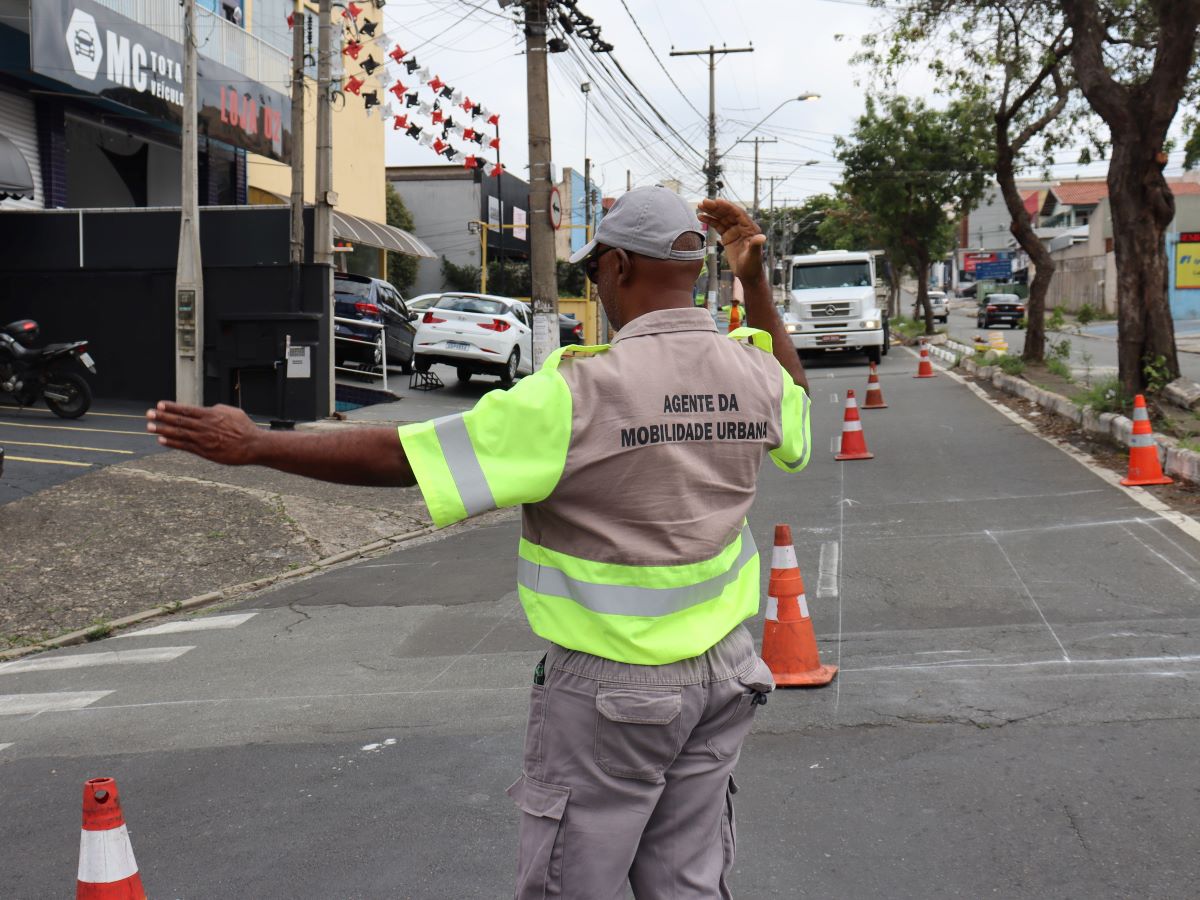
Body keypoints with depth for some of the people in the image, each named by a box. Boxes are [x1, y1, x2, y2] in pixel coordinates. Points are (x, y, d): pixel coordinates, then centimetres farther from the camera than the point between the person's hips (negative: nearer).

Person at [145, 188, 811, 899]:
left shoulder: (582, 393, -21)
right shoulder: (753, 374, -2)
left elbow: (399, 458, -19)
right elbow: (795, 403, 27)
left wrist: (255, 445, -12)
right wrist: (757, 283, 27)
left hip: (609, 686, -6)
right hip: (723, 672, 6)